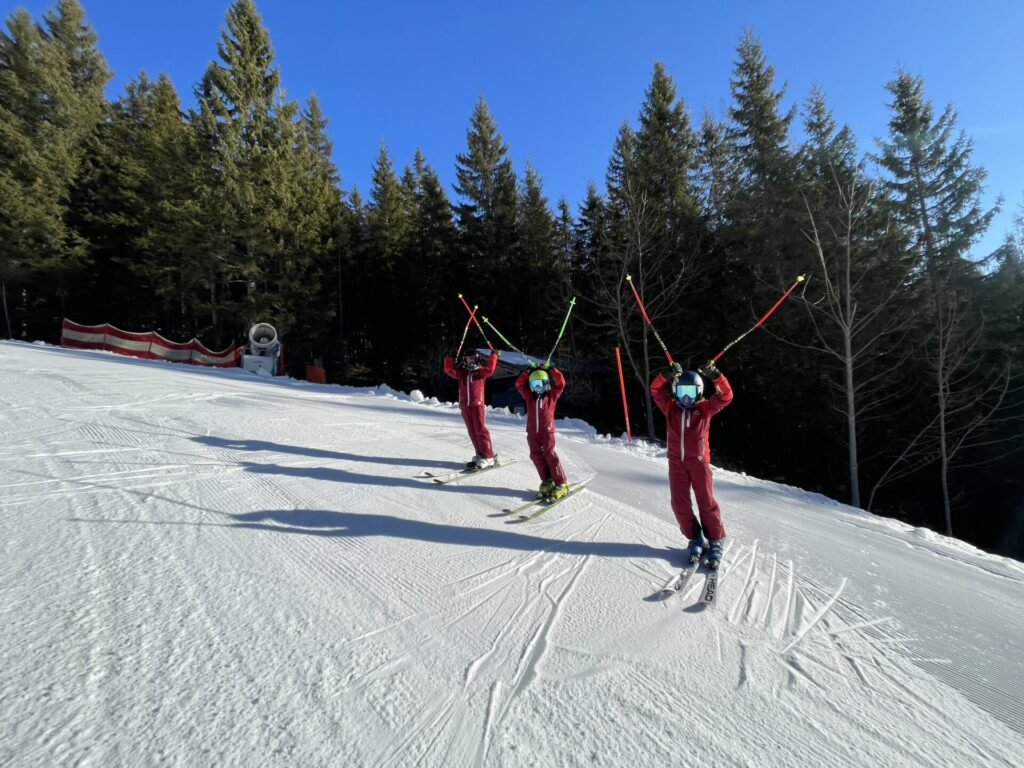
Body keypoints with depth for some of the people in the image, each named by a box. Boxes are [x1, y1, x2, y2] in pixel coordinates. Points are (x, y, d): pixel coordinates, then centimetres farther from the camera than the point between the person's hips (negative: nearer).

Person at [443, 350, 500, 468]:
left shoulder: (481, 371, 7)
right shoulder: (461, 373, 17)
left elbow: (490, 369, -10)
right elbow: (449, 370, 10)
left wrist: (493, 356, -15)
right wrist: (448, 359, -3)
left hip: (478, 404, -4)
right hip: (465, 406, 5)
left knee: (480, 430, -9)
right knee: (472, 432, 5)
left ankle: (488, 456, -6)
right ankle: (480, 455, 11)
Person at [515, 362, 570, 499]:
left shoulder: (552, 395, 4)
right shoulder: (529, 396, 10)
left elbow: (561, 382, -4)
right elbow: (519, 383, 7)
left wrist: (550, 369, -5)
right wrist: (528, 371, 1)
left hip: (547, 430, -4)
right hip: (532, 431, 4)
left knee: (550, 455, -7)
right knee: (536, 456, 3)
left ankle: (561, 484, -1)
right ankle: (547, 481, 13)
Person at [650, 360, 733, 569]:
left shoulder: (704, 408, 1)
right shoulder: (671, 407, 5)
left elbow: (725, 396, -9)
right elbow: (656, 389, 0)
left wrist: (715, 376, -23)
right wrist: (668, 375, -16)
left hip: (699, 461, -2)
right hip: (676, 462, 2)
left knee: (706, 503, 0)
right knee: (680, 505, 3)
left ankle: (716, 542, 16)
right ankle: (695, 539, 20)